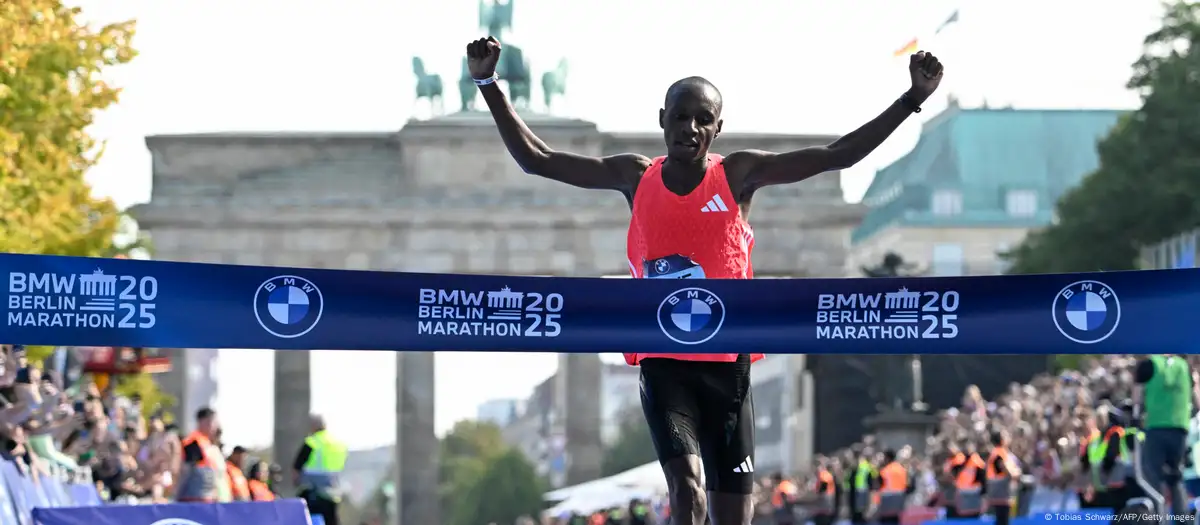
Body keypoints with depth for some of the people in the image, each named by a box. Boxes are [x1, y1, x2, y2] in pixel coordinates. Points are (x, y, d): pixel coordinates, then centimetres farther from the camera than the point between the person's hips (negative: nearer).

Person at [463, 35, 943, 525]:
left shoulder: (738, 175, -1)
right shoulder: (636, 177, 2)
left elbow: (836, 155, -5)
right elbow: (535, 159, 3)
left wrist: (913, 98, -12)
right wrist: (489, 85, -4)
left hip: (726, 365, 1)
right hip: (663, 365, -1)